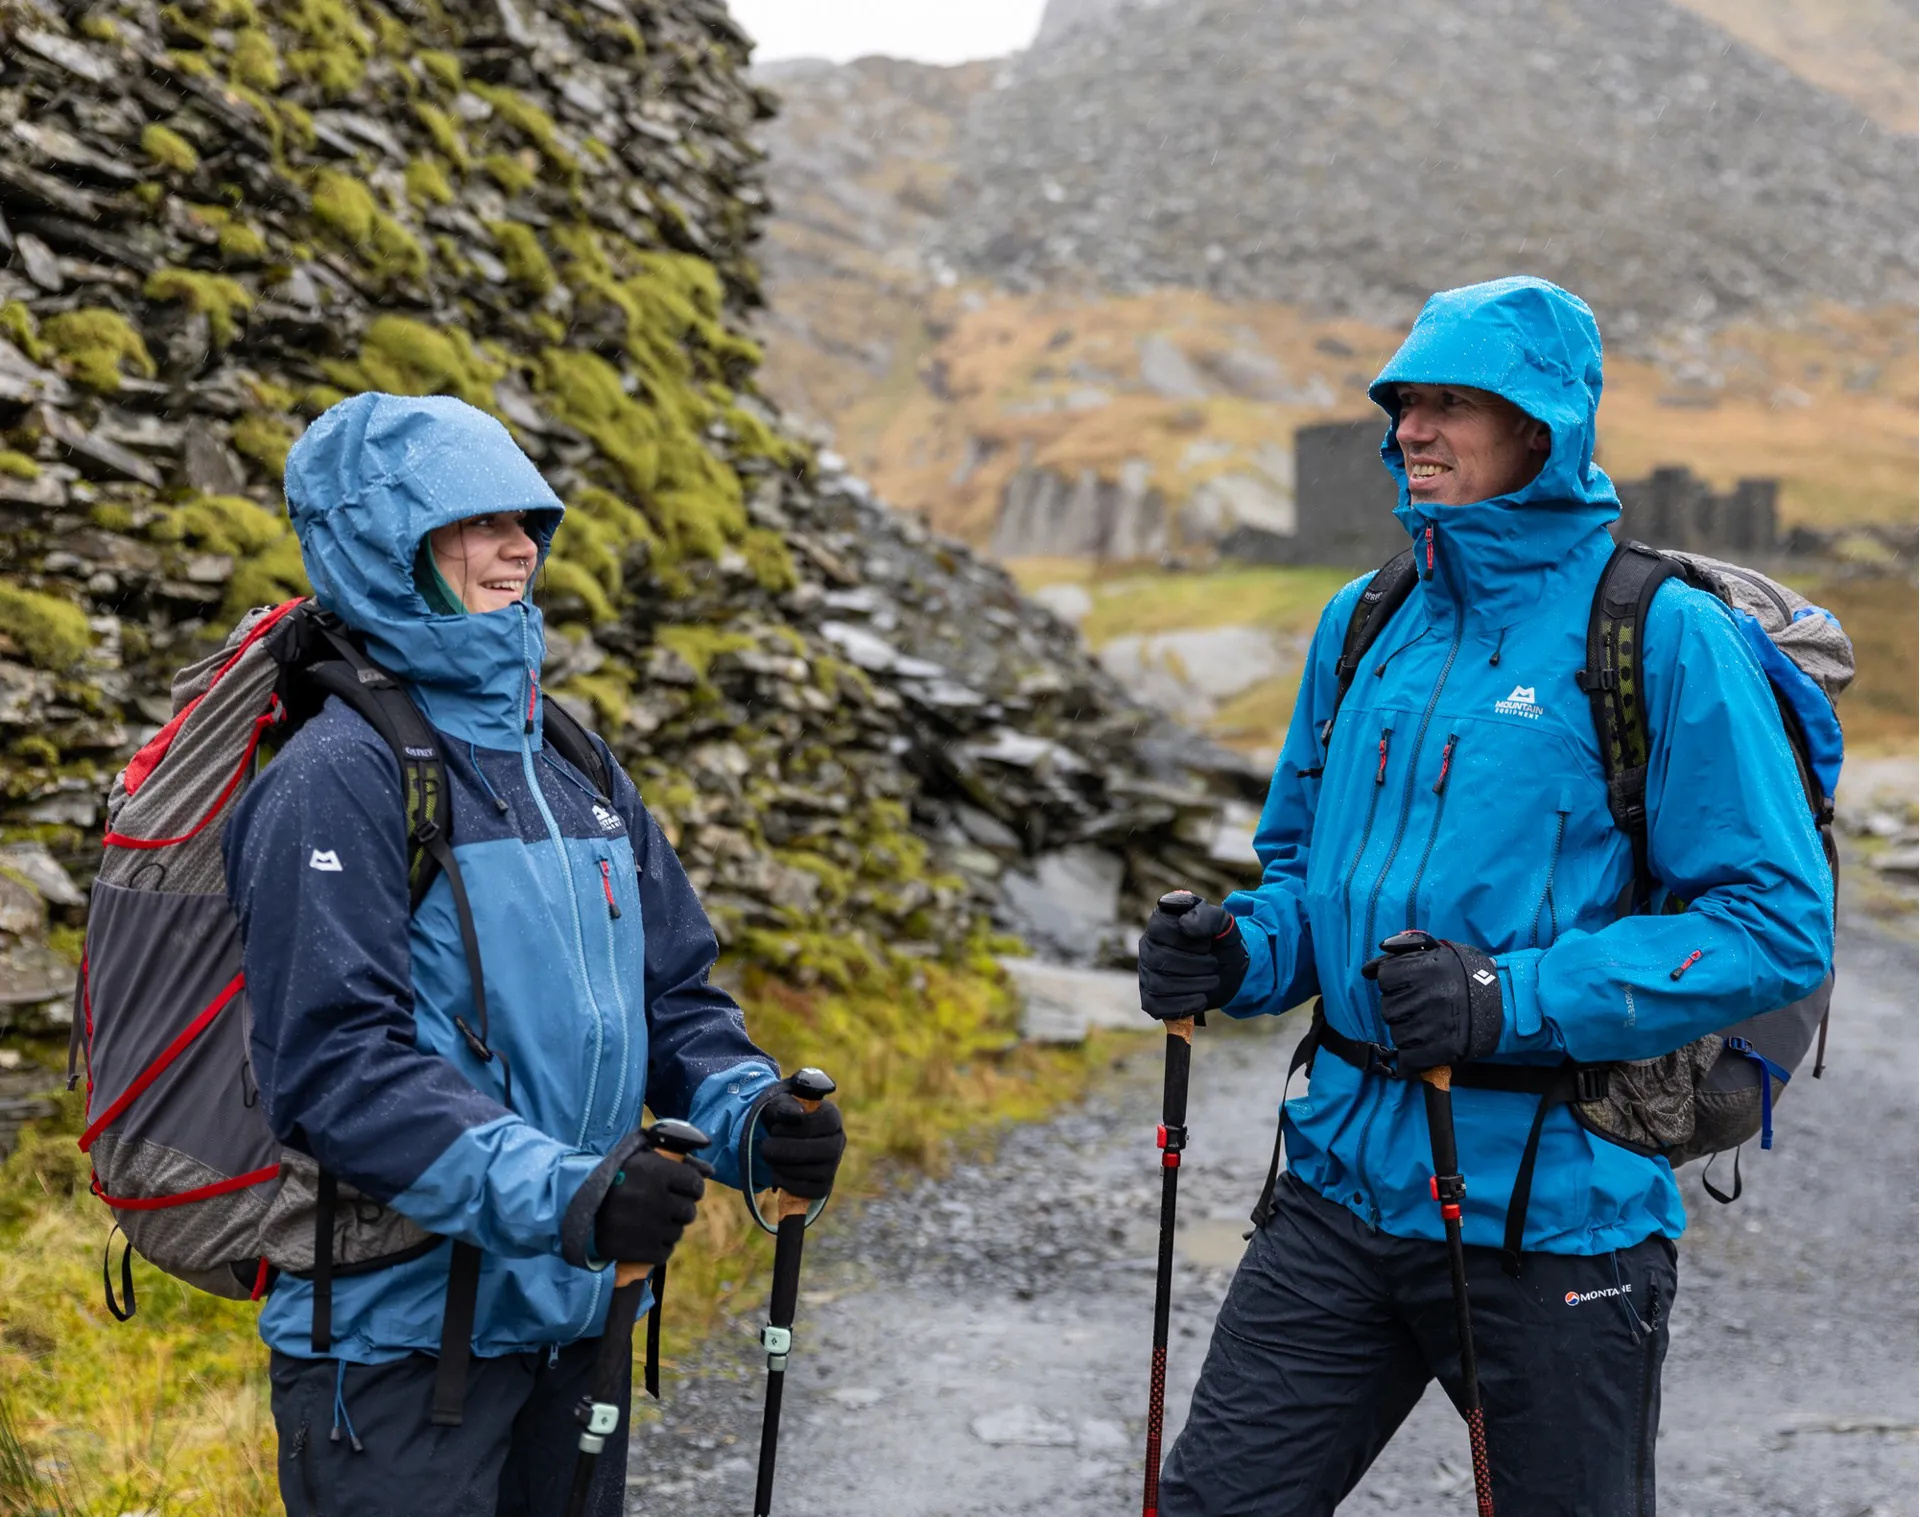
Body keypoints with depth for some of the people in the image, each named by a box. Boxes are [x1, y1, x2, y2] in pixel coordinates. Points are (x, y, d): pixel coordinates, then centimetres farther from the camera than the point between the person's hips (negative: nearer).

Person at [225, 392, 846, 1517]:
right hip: (400, 1332, -7)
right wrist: (562, 1194, -30)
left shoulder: (579, 772, 11)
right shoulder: (339, 778, -14)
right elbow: (336, 1065, -22)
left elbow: (673, 992, 15)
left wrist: (750, 1114, -5)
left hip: (576, 1320, 7)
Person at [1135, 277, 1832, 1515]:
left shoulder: (1661, 635, -10)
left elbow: (1781, 925, -14)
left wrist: (1514, 998, -23)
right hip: (1348, 1175, 5)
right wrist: (1242, 951, -4)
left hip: (1556, 1214, -5)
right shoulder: (1365, 624, 8)